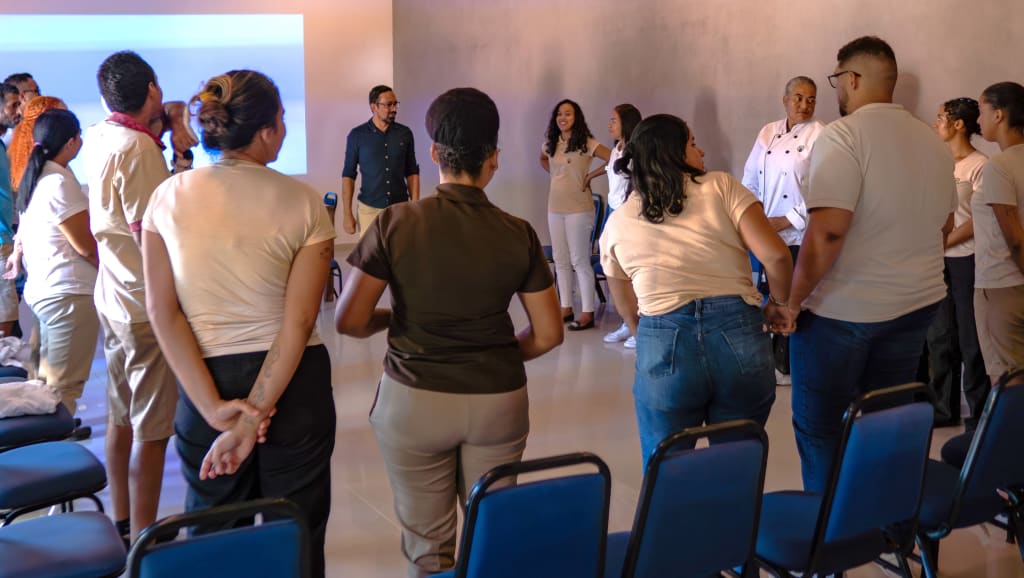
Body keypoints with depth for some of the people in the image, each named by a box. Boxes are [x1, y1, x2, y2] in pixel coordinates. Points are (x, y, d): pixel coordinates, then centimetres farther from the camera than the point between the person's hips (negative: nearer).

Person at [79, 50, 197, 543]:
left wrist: (169, 118, 6)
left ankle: (122, 525, 29)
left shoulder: (97, 137, 7)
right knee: (151, 428, -3)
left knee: (121, 415, 18)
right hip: (149, 302, -10)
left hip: (113, 297, 10)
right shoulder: (139, 148, -18)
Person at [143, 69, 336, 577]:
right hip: (292, 383, -2)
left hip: (207, 382, 2)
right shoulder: (302, 202, -9)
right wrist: (256, 418, -14)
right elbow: (300, 320, -15)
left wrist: (215, 408, -11)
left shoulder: (169, 197, -2)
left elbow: (162, 312, -8)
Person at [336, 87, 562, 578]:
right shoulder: (518, 235, -5)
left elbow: (349, 321, -10)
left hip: (415, 402, -1)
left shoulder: (395, 224, -10)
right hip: (498, 402, 2)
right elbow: (547, 335, -1)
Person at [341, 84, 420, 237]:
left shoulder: (405, 133, 3)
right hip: (369, 209, -1)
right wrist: (347, 213, -4)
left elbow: (412, 172, 9)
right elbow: (349, 175, 1)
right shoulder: (357, 135, -2)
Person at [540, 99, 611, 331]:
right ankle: (566, 308, 20)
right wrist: (554, 173, 12)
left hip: (578, 209, -6)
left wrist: (590, 175, -13)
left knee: (580, 261, -5)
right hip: (555, 208, 6)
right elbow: (543, 159, 29)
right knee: (560, 260, 11)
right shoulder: (551, 143, 7)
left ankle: (587, 313, 0)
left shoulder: (586, 143, -10)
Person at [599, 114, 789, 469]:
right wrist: (779, 303, 12)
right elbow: (776, 256, -5)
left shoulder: (616, 223, 14)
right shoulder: (720, 187, 6)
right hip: (740, 337, -1)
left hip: (663, 346, 1)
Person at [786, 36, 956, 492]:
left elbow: (826, 231, -24)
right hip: (917, 303, 7)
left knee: (819, 428, 6)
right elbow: (944, 226, 19)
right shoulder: (932, 141, 9)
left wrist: (793, 298, -16)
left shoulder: (843, 136, -15)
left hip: (843, 309, -7)